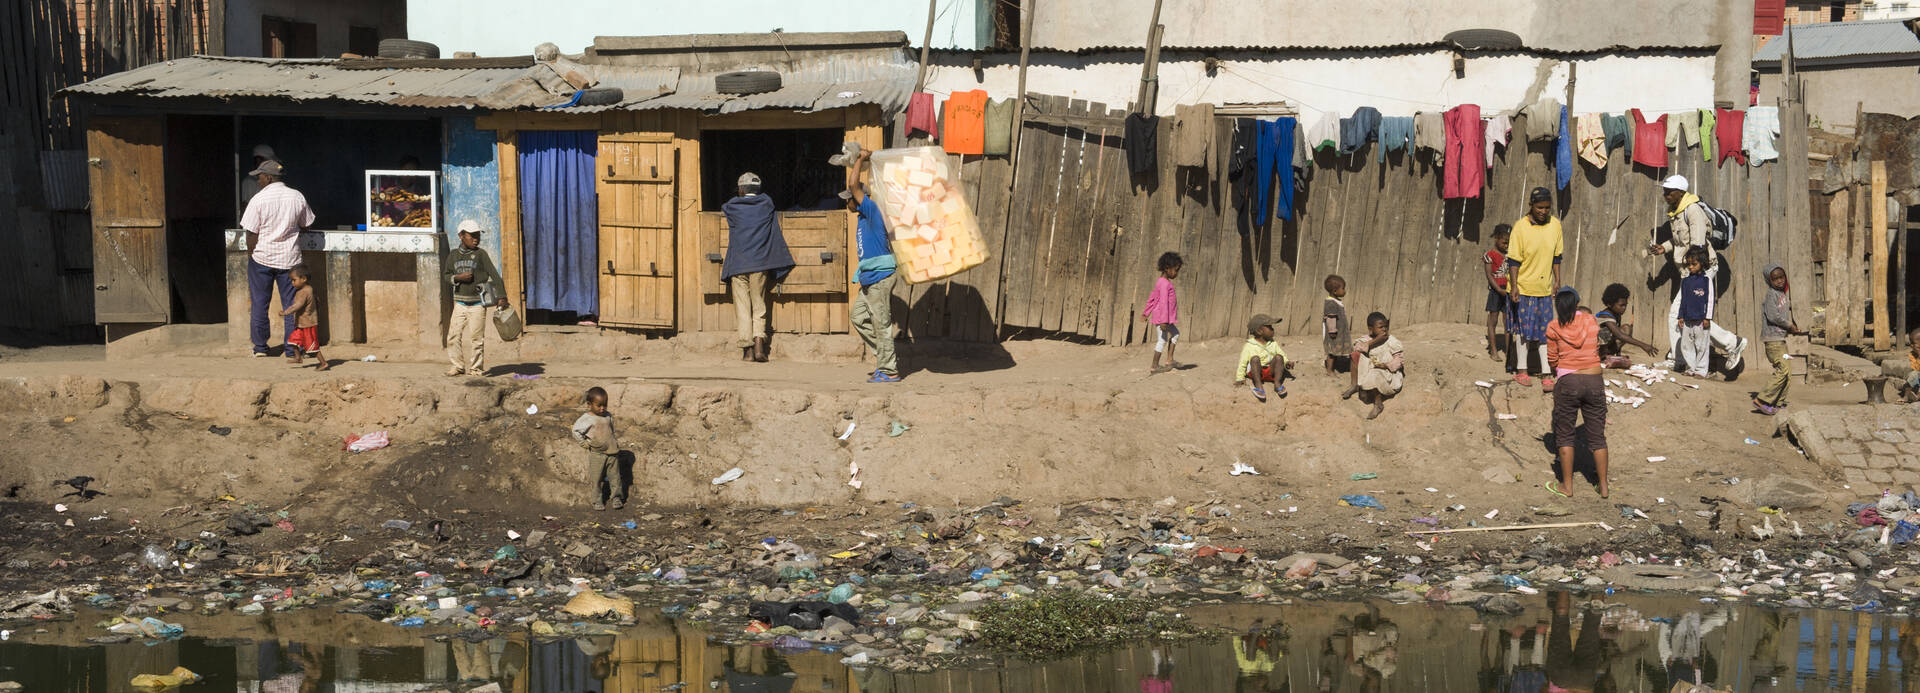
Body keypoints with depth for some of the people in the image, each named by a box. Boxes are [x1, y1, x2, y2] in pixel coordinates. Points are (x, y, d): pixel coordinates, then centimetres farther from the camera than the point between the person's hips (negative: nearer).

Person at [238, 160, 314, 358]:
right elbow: (305, 225, 9)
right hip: (289, 258, 2)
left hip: (262, 258, -2)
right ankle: (292, 347, 9)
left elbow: (251, 234, -10)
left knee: (259, 303, 10)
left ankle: (260, 347, 16)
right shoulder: (297, 197, -2)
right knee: (291, 304, 8)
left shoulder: (258, 200, -12)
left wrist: (251, 255, 5)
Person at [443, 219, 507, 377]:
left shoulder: (481, 254, -4)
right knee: (454, 336, 1)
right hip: (460, 303, 3)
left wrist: (501, 296, -14)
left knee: (476, 337, -2)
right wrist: (457, 278, -10)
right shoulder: (453, 254, 6)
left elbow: (494, 275, -7)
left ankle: (475, 368, 7)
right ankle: (458, 366, 12)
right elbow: (446, 275, 12)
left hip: (478, 303, -3)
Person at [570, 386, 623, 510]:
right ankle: (597, 501, 12)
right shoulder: (587, 419, -11)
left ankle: (617, 497, 21)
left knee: (614, 476, 9)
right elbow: (576, 431, -10)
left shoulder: (608, 416, 7)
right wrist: (584, 443, -9)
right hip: (596, 454, -4)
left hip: (611, 452, 4)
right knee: (595, 478, 2)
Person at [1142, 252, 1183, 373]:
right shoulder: (1165, 284, -19)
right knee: (1162, 340, -4)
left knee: (1175, 333, 20)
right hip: (1161, 317, -10)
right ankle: (1154, 366, 1)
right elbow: (1163, 302, -24)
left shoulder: (1160, 282, 13)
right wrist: (1163, 321, -27)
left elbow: (1152, 298, 20)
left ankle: (1170, 360, 21)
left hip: (1167, 318, 10)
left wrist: (1146, 312, 25)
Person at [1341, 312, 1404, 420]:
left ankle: (1378, 404, -15)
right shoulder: (1368, 339, -3)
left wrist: (1386, 365, -31)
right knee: (1357, 353, -8)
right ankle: (1355, 385, 0)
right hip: (1371, 369, 5)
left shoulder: (1392, 342, -14)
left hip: (1389, 372, -5)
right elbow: (1355, 346, -19)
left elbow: (1399, 360, -14)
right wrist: (1374, 341, -28)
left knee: (1374, 375, -38)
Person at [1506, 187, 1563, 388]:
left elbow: (1556, 256, 10)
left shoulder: (1555, 225, -1)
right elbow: (1514, 260, -11)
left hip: (1544, 288, 3)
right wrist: (1513, 286, -15)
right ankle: (1521, 370, 20)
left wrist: (1557, 280, 8)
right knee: (1523, 329, 7)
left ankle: (1546, 374, 7)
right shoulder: (1521, 227, -13)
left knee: (1544, 331, 4)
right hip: (1523, 287, -3)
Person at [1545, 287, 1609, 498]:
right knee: (1597, 436, 11)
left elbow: (1552, 360, 1)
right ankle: (1603, 486, 15)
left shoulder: (1554, 327, -5)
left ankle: (1566, 485, 13)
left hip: (1568, 381, -2)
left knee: (1565, 435, 10)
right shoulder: (1591, 321, 2)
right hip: (1595, 380, 2)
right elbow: (1597, 348, 15)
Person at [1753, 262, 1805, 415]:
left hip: (1781, 337, 10)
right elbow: (1773, 316, -22)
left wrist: (1792, 327, 8)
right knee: (1782, 369, -14)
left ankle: (1779, 403, 15)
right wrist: (1790, 326, -11)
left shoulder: (1782, 294, 16)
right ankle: (1762, 401, -11)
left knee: (1786, 371, 10)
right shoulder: (1771, 294, -13)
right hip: (1772, 338, -10)